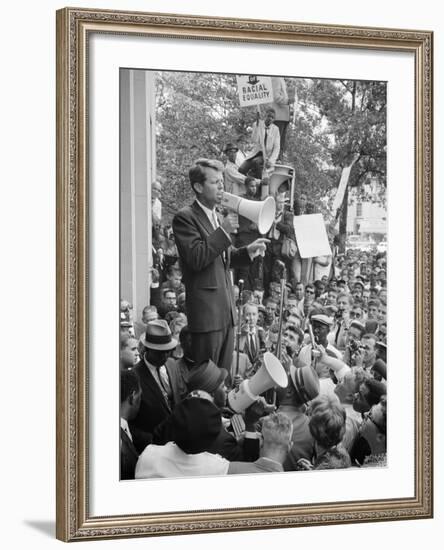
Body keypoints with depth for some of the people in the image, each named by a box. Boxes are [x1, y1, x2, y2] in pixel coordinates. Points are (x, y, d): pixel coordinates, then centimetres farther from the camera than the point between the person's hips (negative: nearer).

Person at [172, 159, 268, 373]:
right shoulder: (185, 218, -9)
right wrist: (223, 232, -20)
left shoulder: (217, 216, 18)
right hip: (206, 310, -8)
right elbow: (196, 259, -20)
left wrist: (248, 251, 8)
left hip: (226, 309, 8)